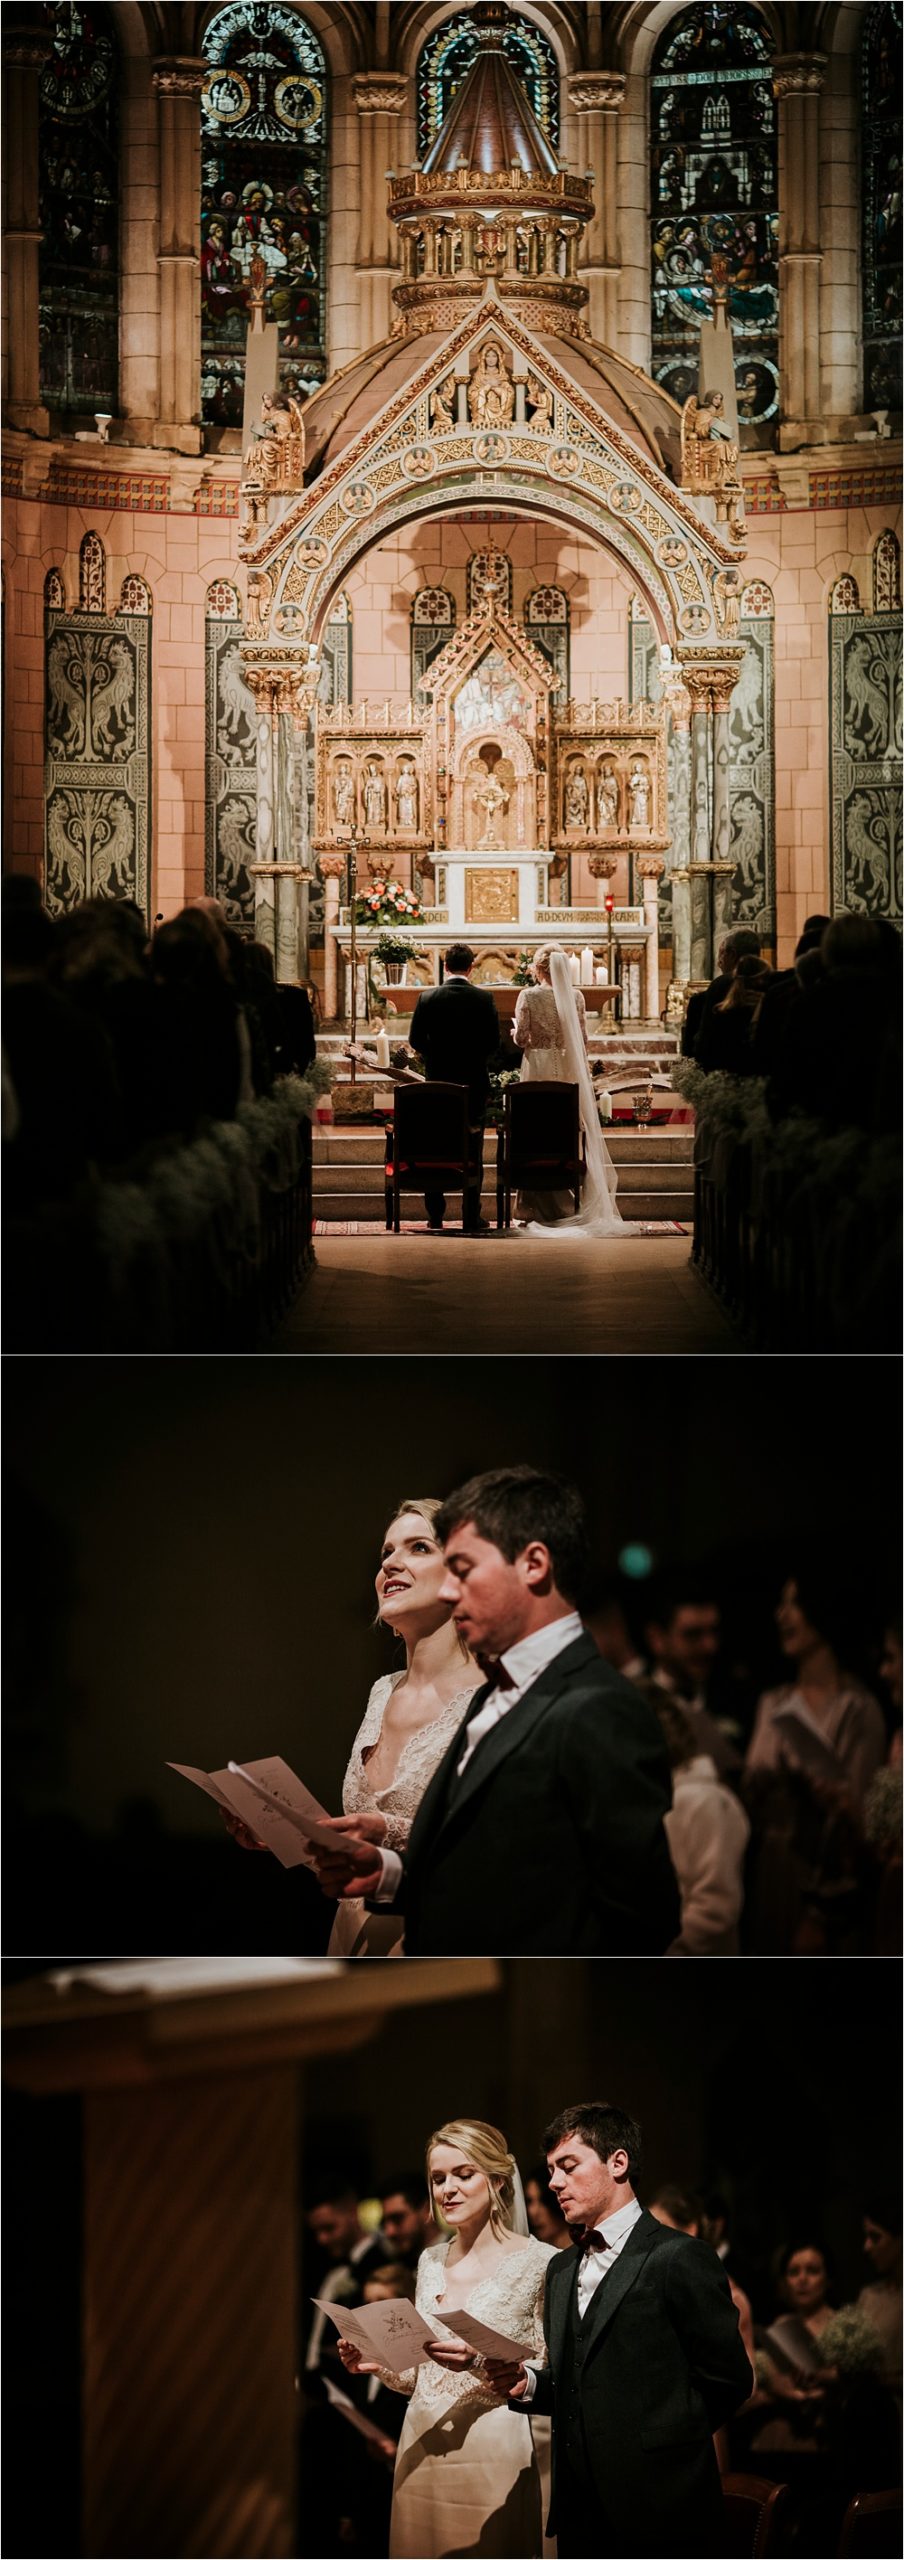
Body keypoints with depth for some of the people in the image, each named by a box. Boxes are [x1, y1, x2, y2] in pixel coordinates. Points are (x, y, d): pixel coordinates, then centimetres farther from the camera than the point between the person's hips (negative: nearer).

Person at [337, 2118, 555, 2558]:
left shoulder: (539, 2262, -6)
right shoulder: (431, 2261, 13)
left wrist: (478, 2361, -22)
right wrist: (379, 2363, -1)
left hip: (493, 2452, -6)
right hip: (422, 2451, 6)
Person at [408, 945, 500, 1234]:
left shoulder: (428, 998, -6)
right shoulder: (484, 998, -7)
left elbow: (416, 1040, -3)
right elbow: (493, 1042, -4)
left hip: (437, 1081, 0)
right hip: (475, 1083, 0)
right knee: (472, 1153, 6)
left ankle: (435, 1217, 9)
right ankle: (472, 1217, 4)